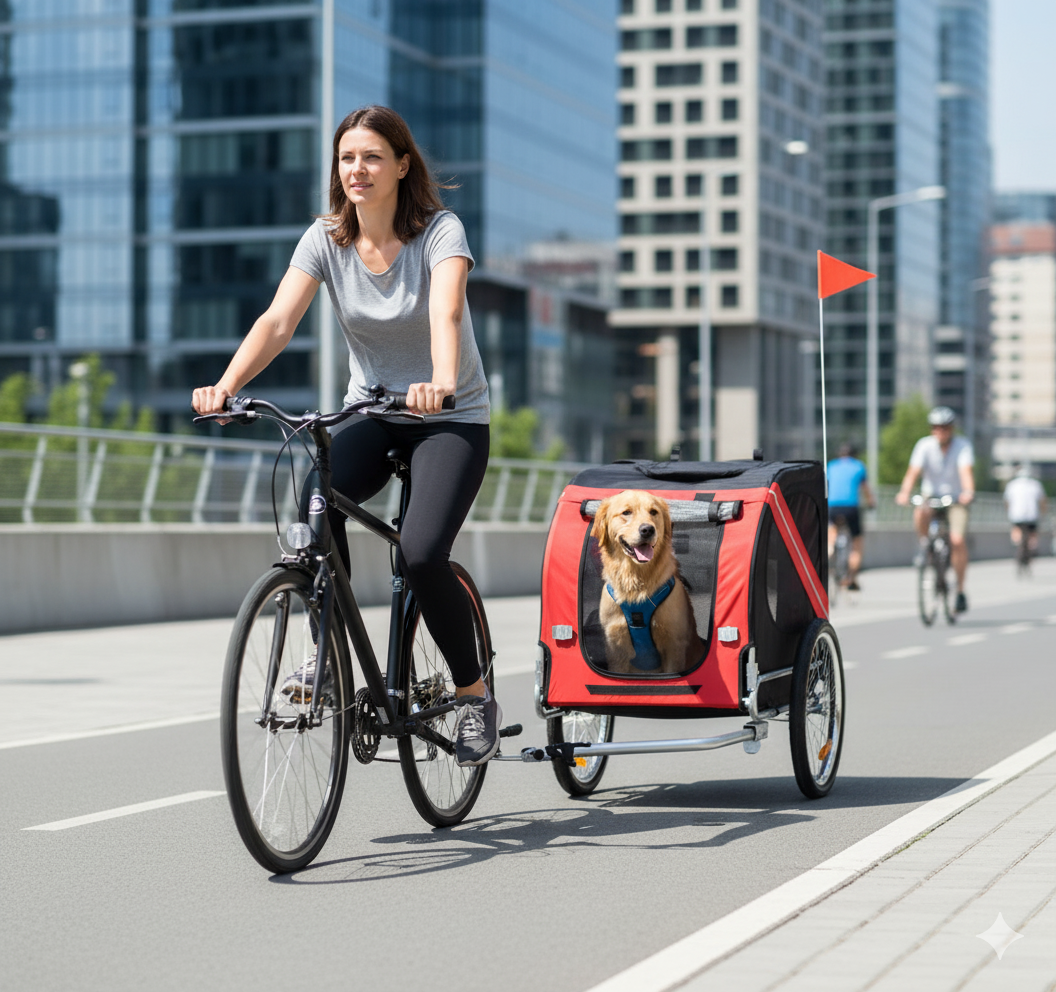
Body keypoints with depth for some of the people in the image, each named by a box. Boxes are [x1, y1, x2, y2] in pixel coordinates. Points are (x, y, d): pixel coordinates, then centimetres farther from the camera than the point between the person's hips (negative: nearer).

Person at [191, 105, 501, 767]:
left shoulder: (440, 231, -14)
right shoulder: (326, 240, -4)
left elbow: (445, 312, -33)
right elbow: (278, 321, -17)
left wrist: (441, 383, -54)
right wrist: (226, 384, -35)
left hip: (453, 418, -3)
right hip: (371, 414, 3)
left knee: (422, 553, -25)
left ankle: (475, 694, -2)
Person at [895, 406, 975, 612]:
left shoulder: (963, 445, -14)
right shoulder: (924, 445, -13)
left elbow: (966, 471, -29)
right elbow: (913, 471, -24)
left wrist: (968, 491, -50)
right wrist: (905, 492, -43)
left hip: (956, 498, -1)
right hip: (930, 495, 1)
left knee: (958, 540, -20)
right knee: (920, 514, -36)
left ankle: (960, 590, -7)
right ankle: (925, 545, -6)